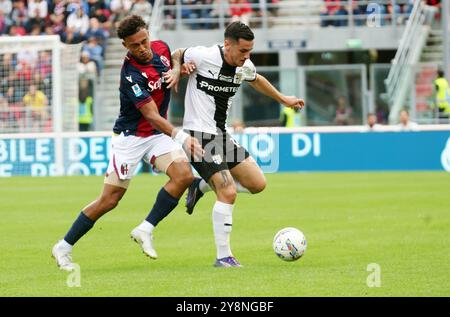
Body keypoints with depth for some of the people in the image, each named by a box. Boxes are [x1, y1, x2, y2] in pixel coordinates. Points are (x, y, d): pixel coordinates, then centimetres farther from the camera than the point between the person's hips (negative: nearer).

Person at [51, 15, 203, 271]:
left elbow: (175, 59, 20)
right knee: (110, 200, -5)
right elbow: (152, 116, -30)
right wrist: (182, 137, -42)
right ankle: (64, 247, 9)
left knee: (184, 175, -19)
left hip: (158, 134, 6)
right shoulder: (131, 75, -27)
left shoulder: (160, 48, -5)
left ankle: (145, 230, -8)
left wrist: (177, 71, -4)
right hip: (131, 137, -6)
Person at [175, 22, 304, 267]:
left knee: (258, 184, 5)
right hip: (199, 135, -8)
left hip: (222, 135, 8)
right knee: (228, 193, -17)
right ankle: (223, 257, -7)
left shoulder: (244, 67, 3)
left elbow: (256, 80, 27)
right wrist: (181, 67, -15)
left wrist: (283, 99, 34)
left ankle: (202, 186, 22)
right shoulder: (202, 56, -16)